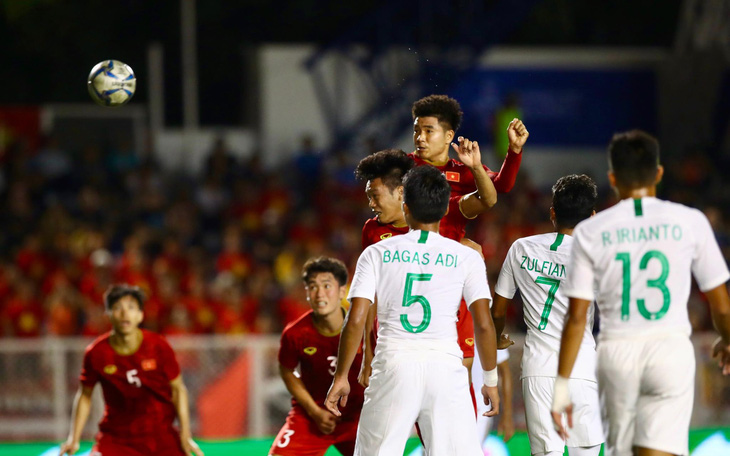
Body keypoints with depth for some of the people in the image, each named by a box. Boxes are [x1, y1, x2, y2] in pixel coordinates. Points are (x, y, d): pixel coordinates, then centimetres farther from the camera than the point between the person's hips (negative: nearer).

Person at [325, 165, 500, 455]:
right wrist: (490, 380, 10)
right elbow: (483, 325, -1)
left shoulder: (377, 254, 5)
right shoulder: (467, 258, 4)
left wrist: (341, 377, 6)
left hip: (394, 366, 0)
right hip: (445, 367, 0)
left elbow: (355, 321, -1)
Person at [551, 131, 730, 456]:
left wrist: (562, 383, 5)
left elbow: (576, 318, -1)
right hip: (671, 347, -2)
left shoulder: (590, 232, 1)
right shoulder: (689, 222, 1)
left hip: (616, 351, 2)